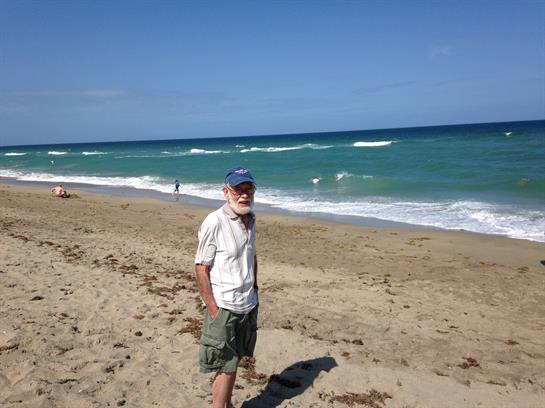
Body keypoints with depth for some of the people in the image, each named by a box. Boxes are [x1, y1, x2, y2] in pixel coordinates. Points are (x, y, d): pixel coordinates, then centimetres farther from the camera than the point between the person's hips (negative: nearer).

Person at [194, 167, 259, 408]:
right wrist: (212, 309, -17)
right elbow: (201, 268, -15)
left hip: (248, 305, 7)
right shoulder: (214, 222, -17)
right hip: (224, 307, -7)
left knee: (234, 361, 20)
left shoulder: (250, 219, 5)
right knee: (226, 368, 3)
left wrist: (254, 288, 12)